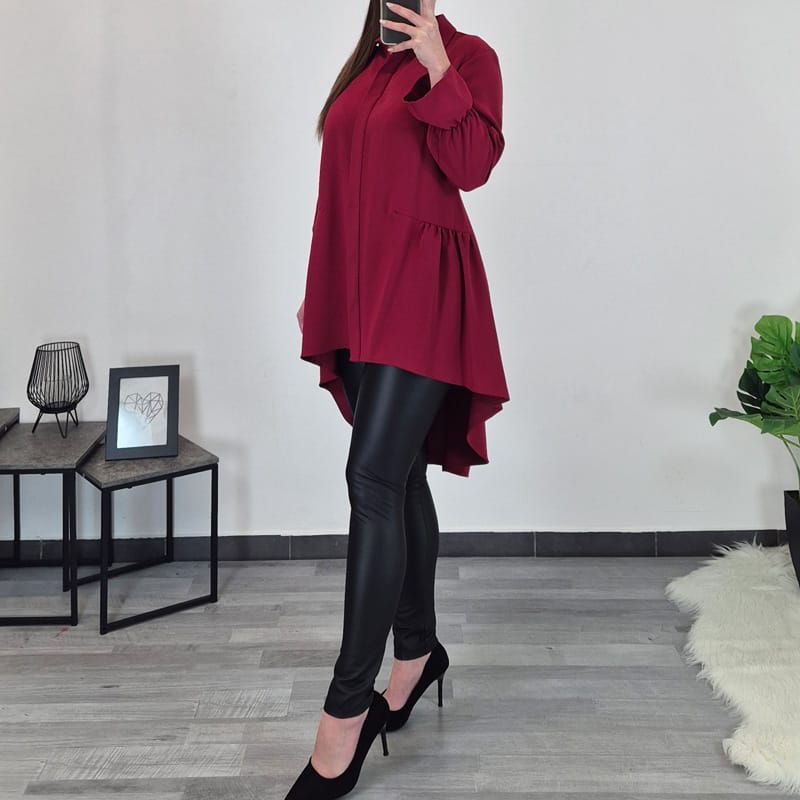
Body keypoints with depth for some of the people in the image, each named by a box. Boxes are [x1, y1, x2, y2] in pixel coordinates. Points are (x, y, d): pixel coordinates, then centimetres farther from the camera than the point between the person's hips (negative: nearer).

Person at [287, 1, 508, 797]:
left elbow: (472, 165, -12)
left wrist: (437, 68, -17)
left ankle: (346, 714, -12)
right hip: (358, 293, 7)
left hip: (421, 289, -7)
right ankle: (418, 649, 27)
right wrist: (318, 291, 19)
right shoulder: (365, 66, 19)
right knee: (399, 480, 13)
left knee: (374, 478, -16)